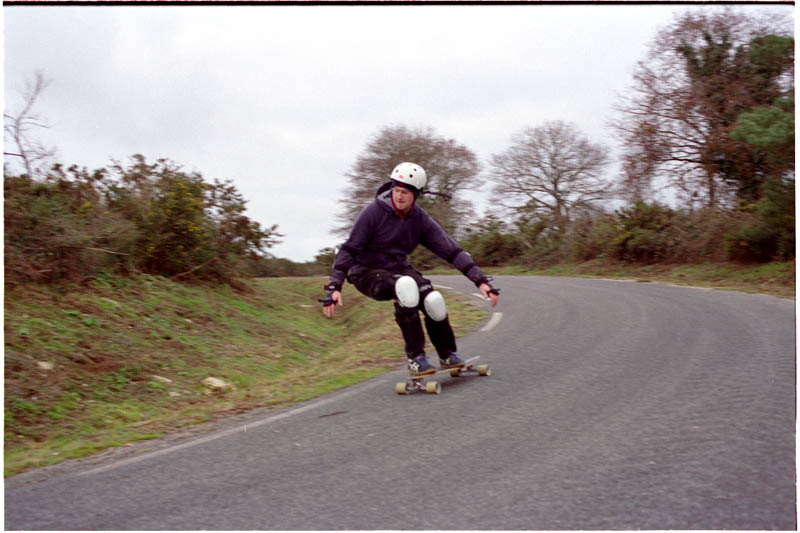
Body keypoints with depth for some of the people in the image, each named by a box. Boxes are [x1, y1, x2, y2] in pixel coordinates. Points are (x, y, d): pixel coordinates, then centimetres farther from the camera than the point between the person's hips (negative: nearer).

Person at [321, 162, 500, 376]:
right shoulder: (374, 212, -17)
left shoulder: (421, 220, -6)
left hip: (399, 268, 4)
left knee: (433, 300, -23)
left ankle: (448, 356, 3)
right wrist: (334, 286, -28)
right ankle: (415, 358, -28)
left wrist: (481, 280, -15)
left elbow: (452, 251, -7)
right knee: (406, 286, -36)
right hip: (367, 272, -4)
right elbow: (349, 249, -17)